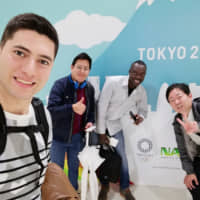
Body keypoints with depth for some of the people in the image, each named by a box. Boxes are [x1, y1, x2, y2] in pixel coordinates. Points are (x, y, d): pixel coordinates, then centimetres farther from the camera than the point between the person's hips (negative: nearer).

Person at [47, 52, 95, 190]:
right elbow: (51, 110, -24)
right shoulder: (60, 84, -14)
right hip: (58, 136, -4)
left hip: (77, 136, 4)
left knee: (74, 167, 19)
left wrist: (90, 121, -4)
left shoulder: (90, 88, 2)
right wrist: (72, 108, -38)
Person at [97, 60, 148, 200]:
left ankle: (125, 188, 33)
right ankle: (105, 186, 32)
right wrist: (102, 133, -15)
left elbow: (144, 109, 8)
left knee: (122, 157, 6)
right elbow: (101, 108, -20)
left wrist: (140, 116, -18)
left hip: (115, 126, 3)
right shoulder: (112, 84, -25)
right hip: (100, 124, -3)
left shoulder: (141, 92, -9)